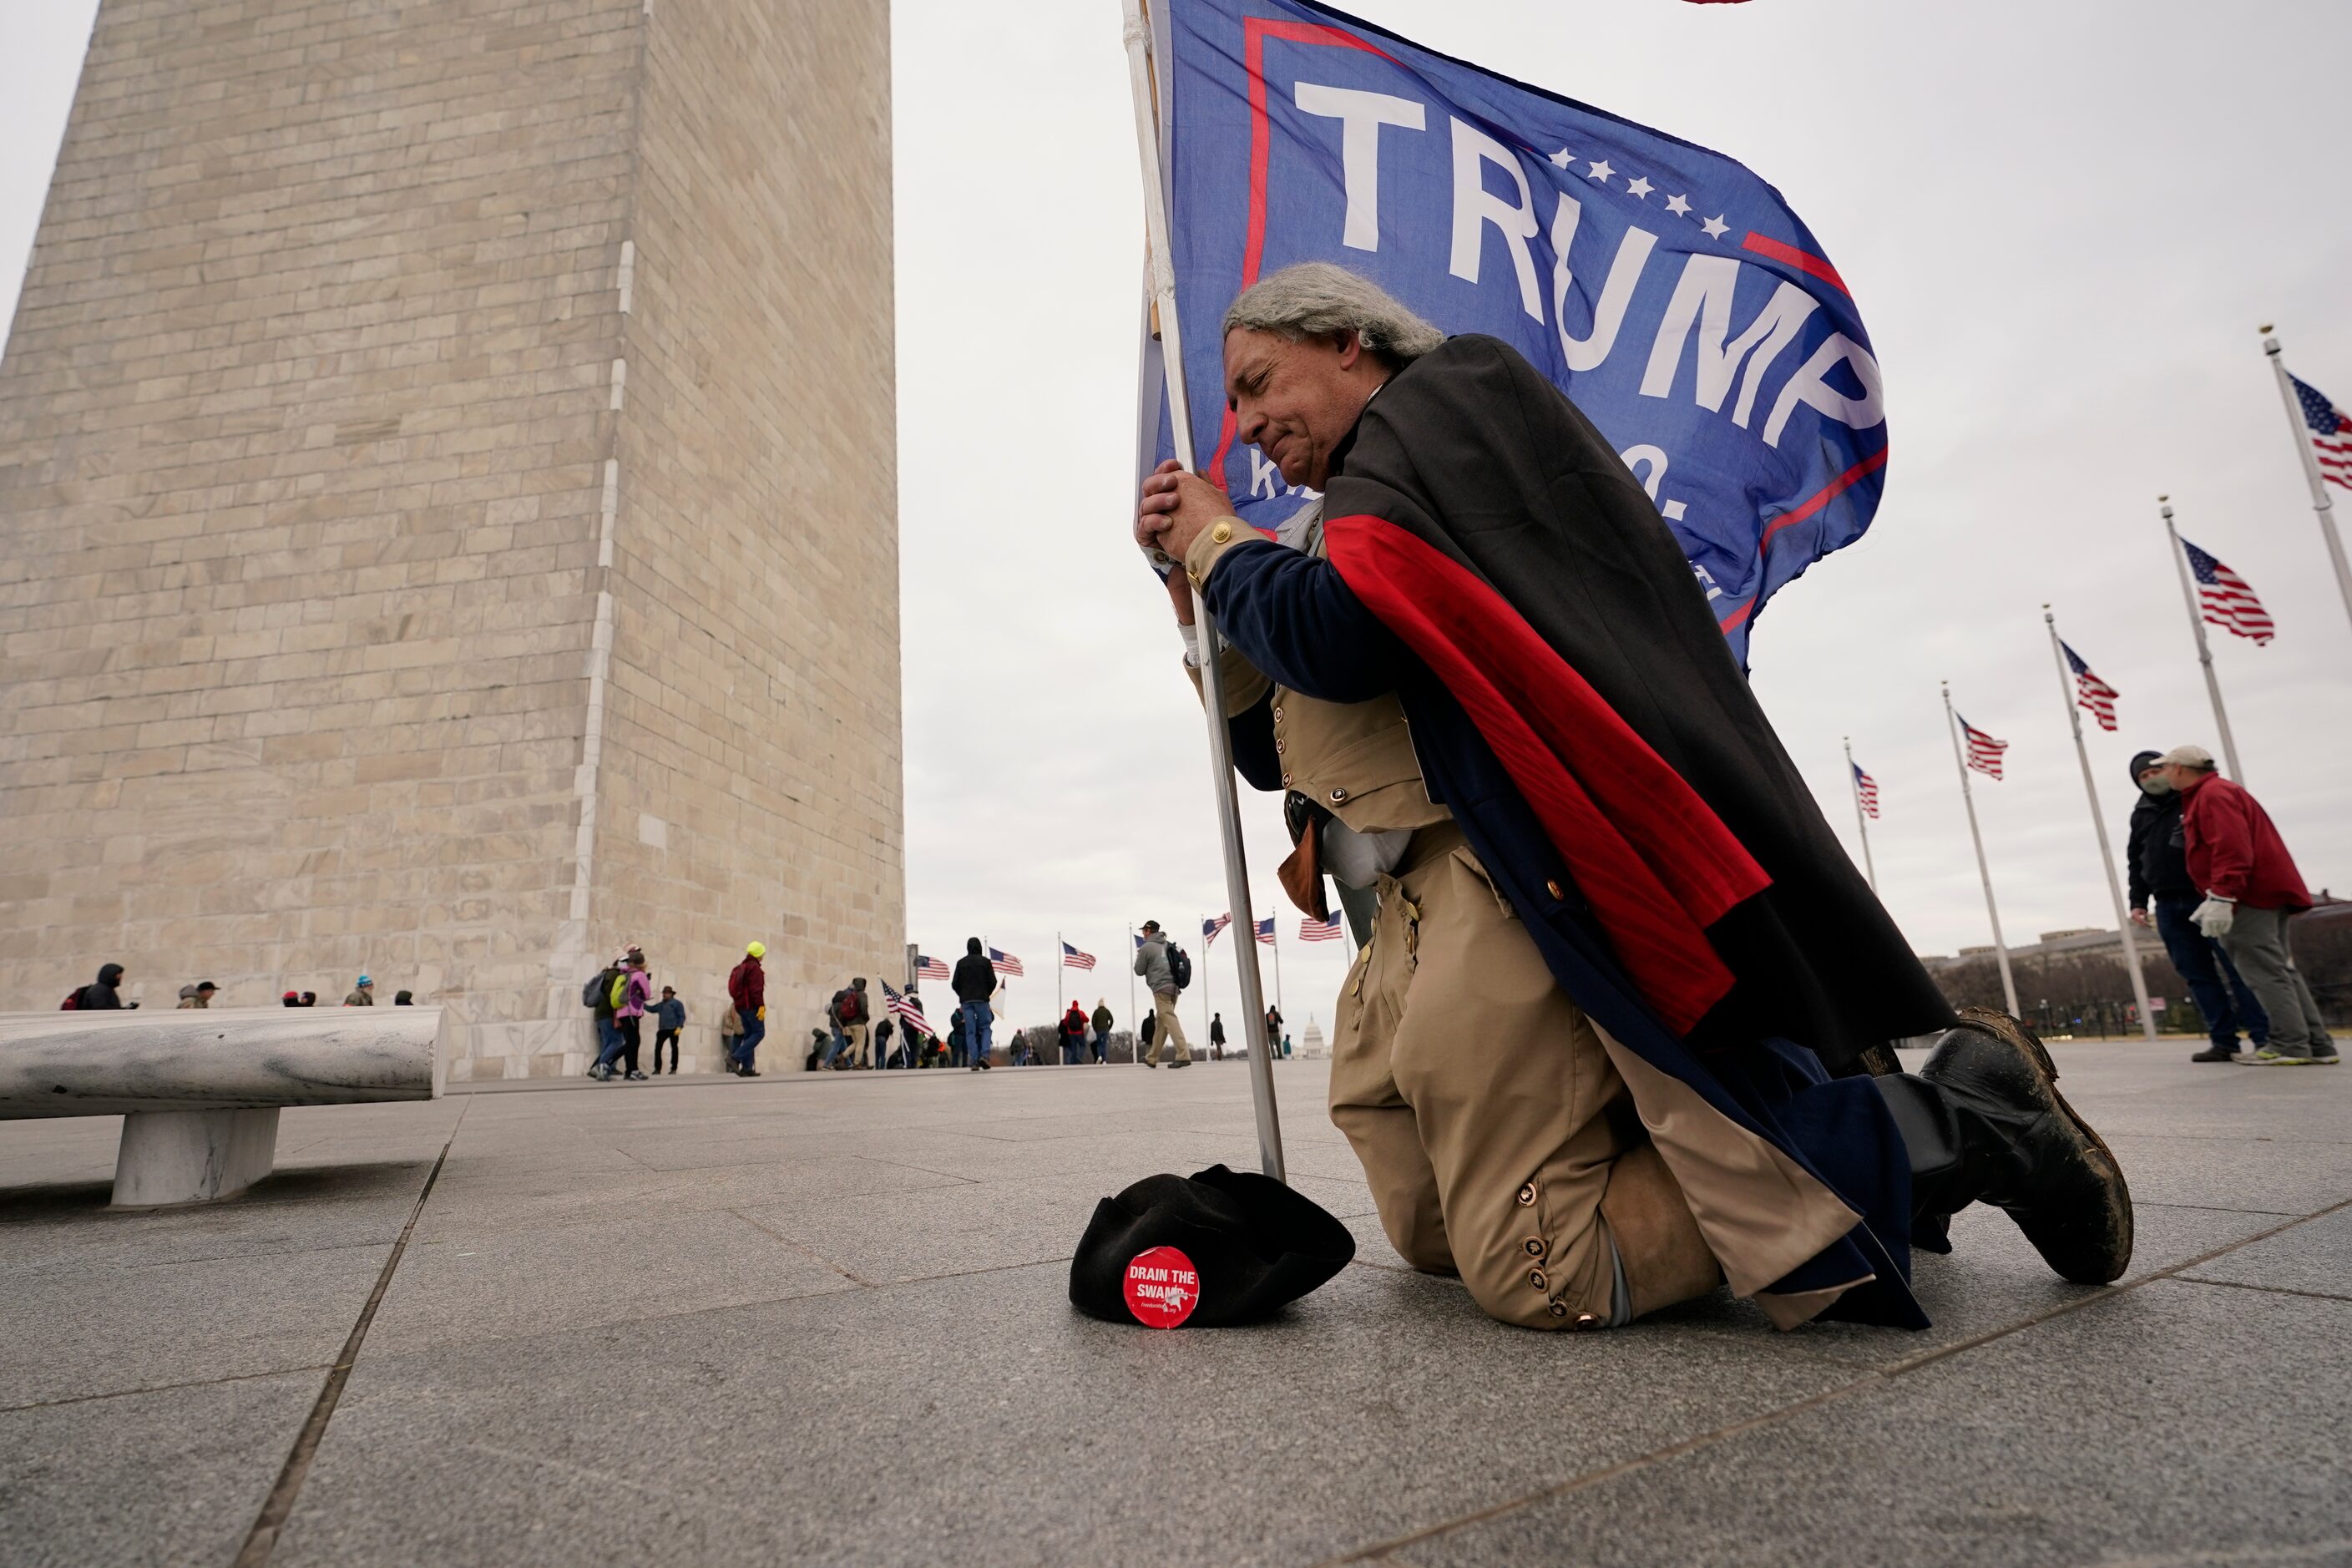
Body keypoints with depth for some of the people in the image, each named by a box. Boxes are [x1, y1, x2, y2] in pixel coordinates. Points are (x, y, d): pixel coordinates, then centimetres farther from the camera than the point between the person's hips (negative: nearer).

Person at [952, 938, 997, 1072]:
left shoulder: (961, 963, 6)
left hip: (966, 1001, 2)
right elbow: (992, 982, -2)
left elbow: (954, 984, 3)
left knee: (970, 1032, 3)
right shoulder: (985, 961, 1)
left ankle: (974, 1062, -3)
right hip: (982, 1000, -2)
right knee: (985, 1028, 7)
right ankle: (984, 1055, -14)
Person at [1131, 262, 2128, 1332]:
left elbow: (1339, 636, -19)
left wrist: (1222, 547, 1)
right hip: (1417, 921, 11)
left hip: (1503, 886, -11)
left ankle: (1962, 1119, 1)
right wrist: (1199, 600, 14)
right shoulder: (1358, 517, 27)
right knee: (1430, 1233, 14)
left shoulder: (1438, 400, 1)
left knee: (1539, 1273, -12)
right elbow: (1272, 754, 24)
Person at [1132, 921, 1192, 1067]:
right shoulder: (1167, 945, 17)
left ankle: (1184, 1056, -23)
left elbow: (1139, 971, 2)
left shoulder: (1146, 947, -3)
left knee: (1170, 1021, -13)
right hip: (1173, 986, 8)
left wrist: (1138, 956, 20)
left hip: (1160, 988, -8)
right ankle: (1152, 1058, 22)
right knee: (1160, 1023, 14)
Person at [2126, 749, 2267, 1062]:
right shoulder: (2140, 815, 17)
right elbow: (2136, 862, 21)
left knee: (2237, 968, -9)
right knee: (2197, 975, 3)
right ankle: (2223, 1041, 5)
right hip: (2168, 905, 5)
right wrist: (2138, 901, 14)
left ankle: (2264, 1036, -7)